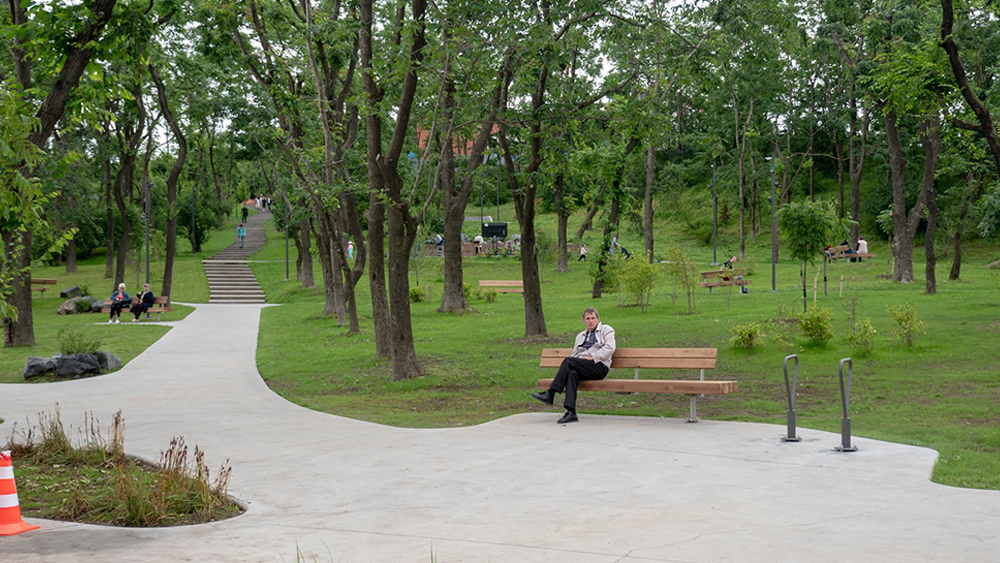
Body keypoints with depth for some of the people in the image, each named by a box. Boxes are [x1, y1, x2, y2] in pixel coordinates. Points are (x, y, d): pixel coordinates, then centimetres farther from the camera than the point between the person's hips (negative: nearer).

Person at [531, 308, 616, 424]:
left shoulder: (606, 330, 15)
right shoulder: (580, 336, 33)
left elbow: (609, 348, -2)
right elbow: (574, 354, 23)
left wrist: (592, 357, -11)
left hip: (599, 366, -5)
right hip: (581, 366, 5)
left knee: (568, 361, -27)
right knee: (572, 373, -33)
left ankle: (550, 394, -31)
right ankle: (571, 412, -44)